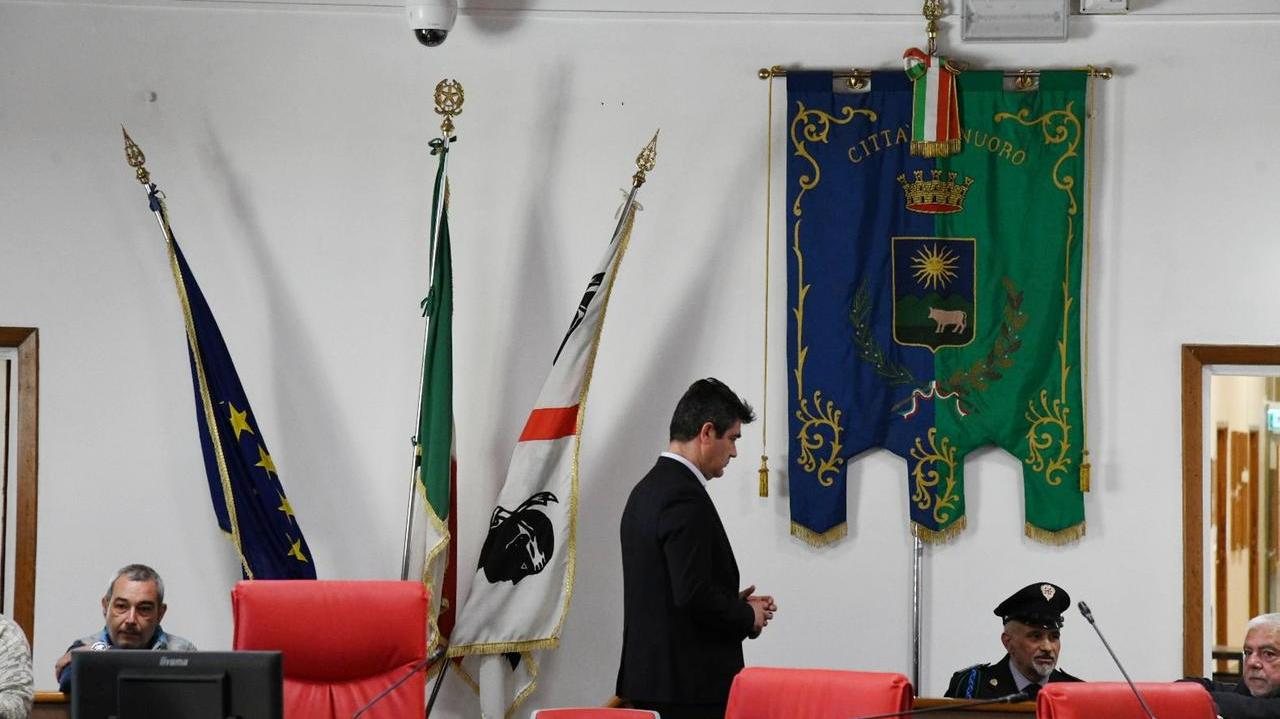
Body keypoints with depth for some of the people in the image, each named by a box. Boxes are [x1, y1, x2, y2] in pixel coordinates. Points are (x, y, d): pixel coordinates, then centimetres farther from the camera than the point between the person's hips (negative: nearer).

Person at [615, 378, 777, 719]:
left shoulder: (647, 490, 14)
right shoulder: (684, 497, -16)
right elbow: (694, 595, -23)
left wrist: (735, 604, 13)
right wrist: (748, 616, -6)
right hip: (689, 685, -10)